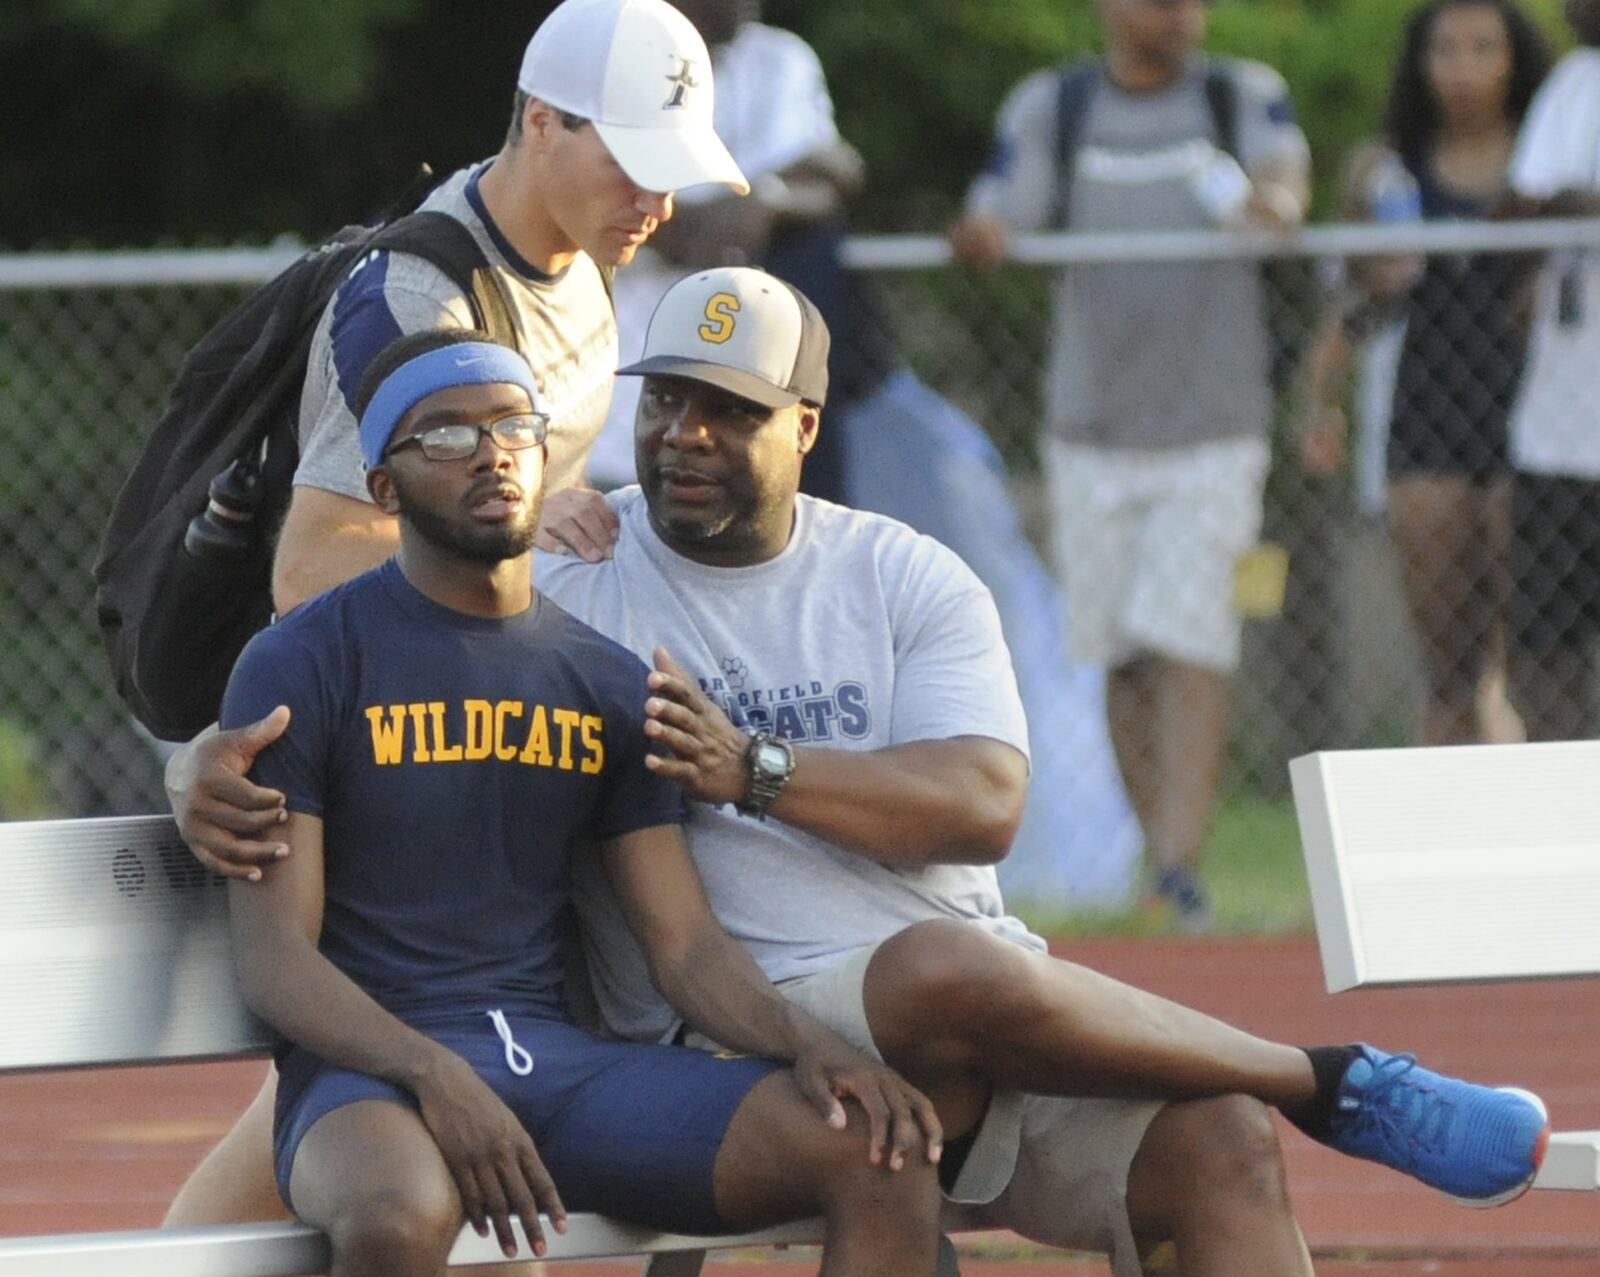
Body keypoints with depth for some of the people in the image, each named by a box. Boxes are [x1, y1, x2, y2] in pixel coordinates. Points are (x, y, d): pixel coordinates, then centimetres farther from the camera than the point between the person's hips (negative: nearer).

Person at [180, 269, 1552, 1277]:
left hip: (1007, 1032, 3)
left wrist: (756, 768, -16)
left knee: (1218, 1141, -24)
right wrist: (216, 774, -18)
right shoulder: (551, 585, 8)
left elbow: (982, 807, -3)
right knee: (951, 968, -36)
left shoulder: (909, 581, 12)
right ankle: (1337, 1084, -16)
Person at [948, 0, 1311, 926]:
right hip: (1092, 433, 2)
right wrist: (981, 239, -26)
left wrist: (1272, 204, -39)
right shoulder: (1049, 109, 8)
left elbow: (1285, 173, -14)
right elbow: (1001, 218, -1)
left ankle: (1180, 860, -20)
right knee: (1124, 656, 4)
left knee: (1189, 645, -14)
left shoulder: (1247, 97, 5)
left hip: (1214, 433, -2)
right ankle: (1158, 848, 14)